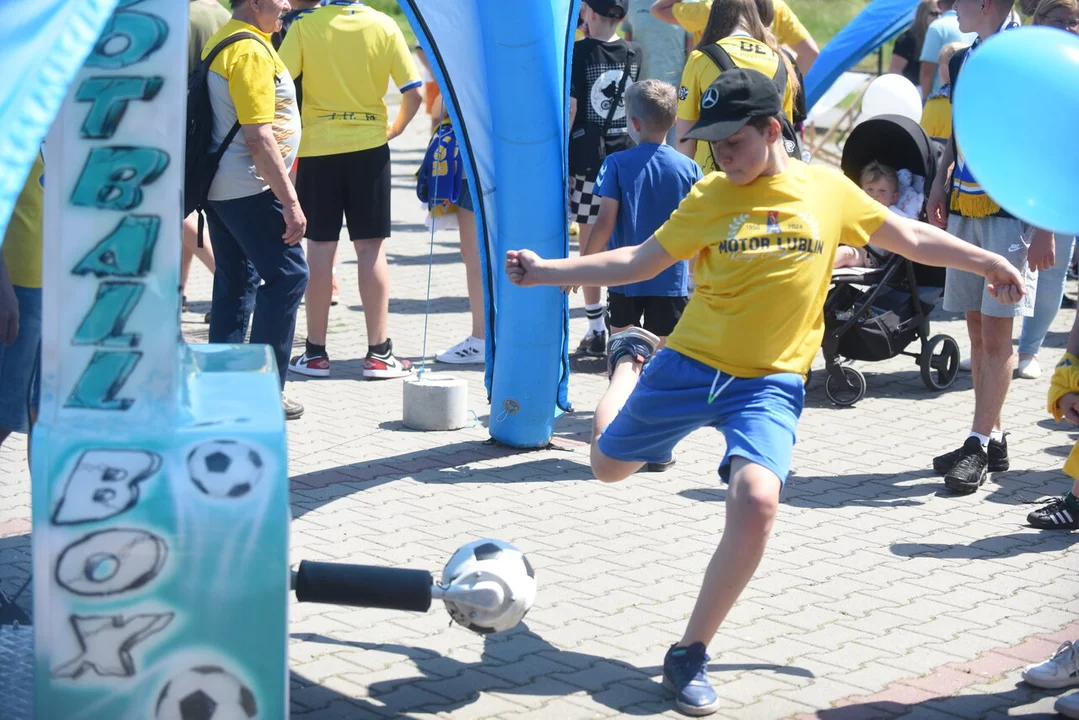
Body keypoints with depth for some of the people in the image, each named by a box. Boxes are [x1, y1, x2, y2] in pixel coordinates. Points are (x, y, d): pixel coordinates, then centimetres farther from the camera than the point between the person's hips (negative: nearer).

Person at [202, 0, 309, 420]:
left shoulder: (220, 41, 15)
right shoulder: (252, 50, -16)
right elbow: (259, 137, -21)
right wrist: (290, 202, -20)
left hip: (218, 185, 10)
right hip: (250, 188, -10)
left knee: (235, 281, 13)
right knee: (286, 276, -5)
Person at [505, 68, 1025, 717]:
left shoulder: (829, 190, -2)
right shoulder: (710, 198, -3)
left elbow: (911, 237, 10)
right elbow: (639, 262, 4)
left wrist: (988, 262, 10)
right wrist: (545, 272, 1)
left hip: (770, 382, -1)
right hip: (689, 364, 2)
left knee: (756, 500, -27)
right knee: (609, 463, 19)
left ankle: (691, 655, -11)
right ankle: (631, 360, 53)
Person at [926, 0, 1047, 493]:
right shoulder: (963, 60, 13)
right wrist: (940, 183, 15)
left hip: (1010, 212, -7)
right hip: (963, 209, 7)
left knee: (995, 330, -6)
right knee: (977, 329, 9)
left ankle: (981, 443, -2)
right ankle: (992, 439, 17)